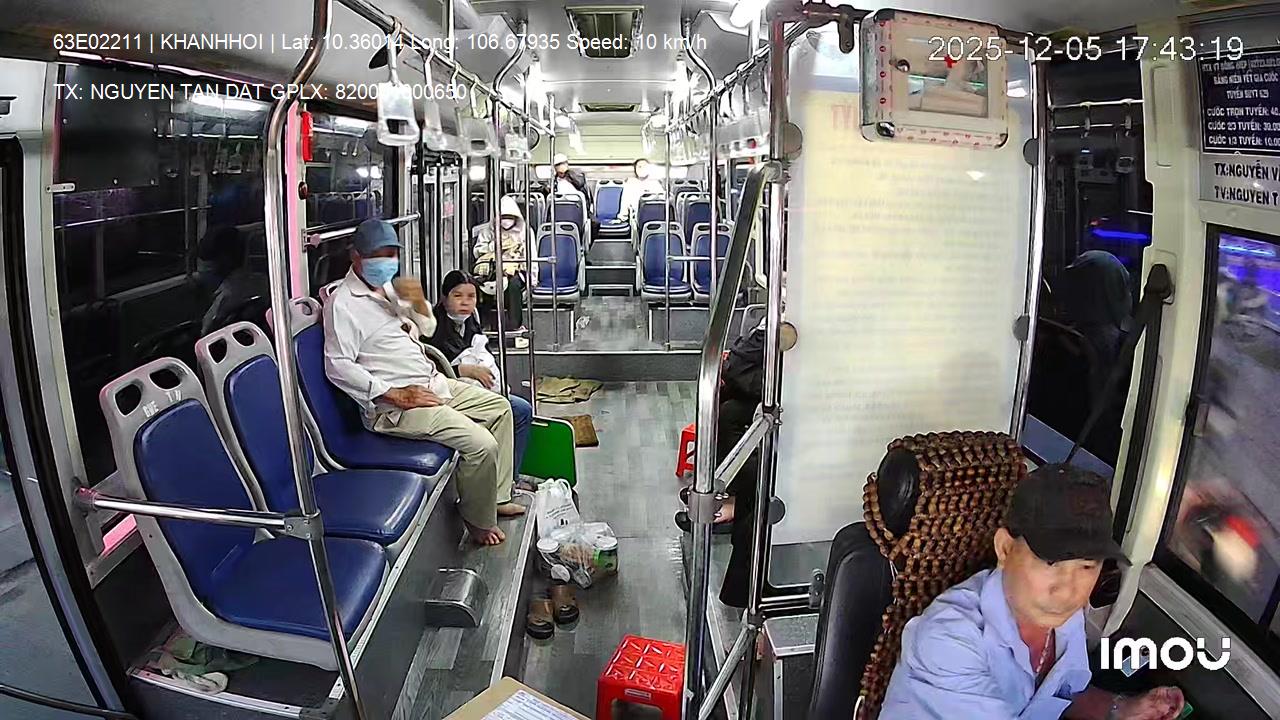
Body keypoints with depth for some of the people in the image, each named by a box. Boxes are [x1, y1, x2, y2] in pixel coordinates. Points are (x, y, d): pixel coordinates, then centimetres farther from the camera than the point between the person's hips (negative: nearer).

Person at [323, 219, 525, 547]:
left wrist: (418, 302, -4)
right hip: (395, 405, -10)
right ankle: (480, 522, 4)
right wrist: (395, 395, -23)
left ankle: (497, 497, 23)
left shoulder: (389, 287, 12)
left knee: (500, 407, 16)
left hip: (433, 383, 10)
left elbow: (426, 329, 20)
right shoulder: (343, 303, -15)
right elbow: (339, 366, -23)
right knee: (481, 445, -21)